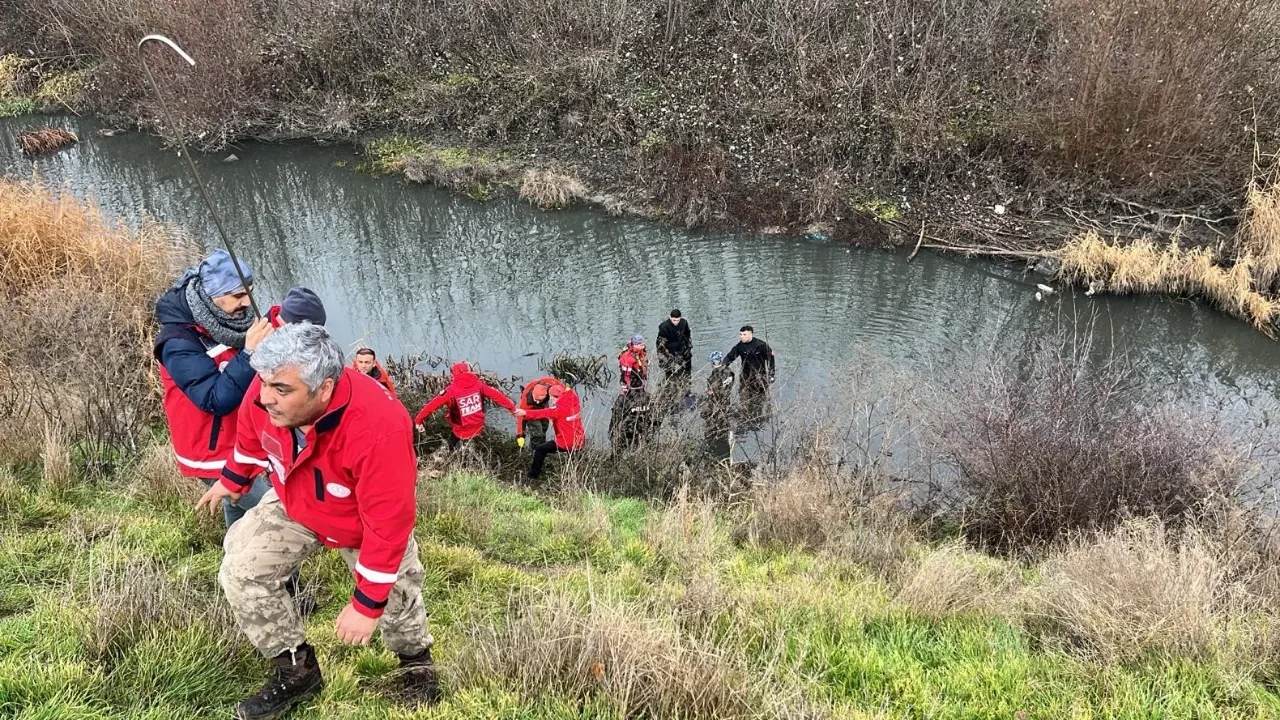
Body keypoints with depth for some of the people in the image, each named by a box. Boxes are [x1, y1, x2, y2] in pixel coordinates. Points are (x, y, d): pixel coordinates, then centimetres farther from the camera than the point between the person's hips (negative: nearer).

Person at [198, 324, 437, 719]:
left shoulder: (378, 429, -47)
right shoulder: (266, 392, -31)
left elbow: (388, 524, -36)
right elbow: (251, 438, -3)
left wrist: (366, 605, -29)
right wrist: (231, 480, 16)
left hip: (367, 523, -4)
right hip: (293, 506, 4)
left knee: (393, 597, 9)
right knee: (240, 571, -7)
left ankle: (416, 660, 45)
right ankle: (297, 668, 13)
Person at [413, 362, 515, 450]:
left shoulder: (451, 390, -18)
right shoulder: (478, 384, -9)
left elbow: (434, 404, -19)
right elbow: (496, 395, -5)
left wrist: (418, 420, -15)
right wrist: (512, 408, 4)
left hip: (461, 433, -4)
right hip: (478, 429, 4)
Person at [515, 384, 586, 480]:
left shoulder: (560, 408, -18)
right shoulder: (574, 402, 2)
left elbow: (544, 413, -24)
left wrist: (525, 413, -28)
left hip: (566, 444, -7)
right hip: (580, 442, 7)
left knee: (540, 449, 8)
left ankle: (533, 476, 14)